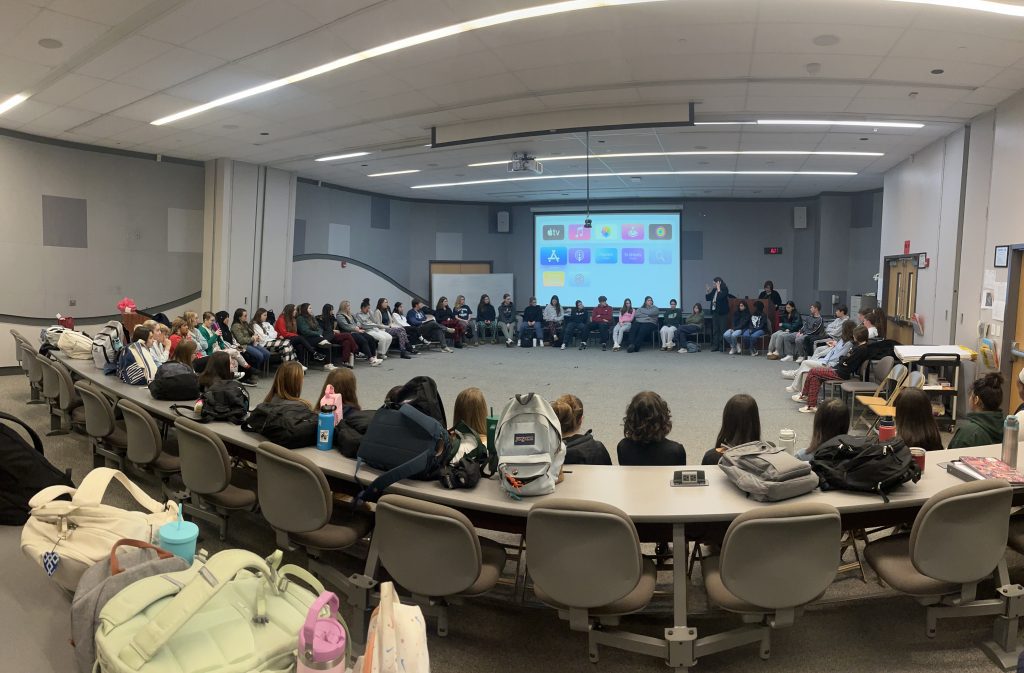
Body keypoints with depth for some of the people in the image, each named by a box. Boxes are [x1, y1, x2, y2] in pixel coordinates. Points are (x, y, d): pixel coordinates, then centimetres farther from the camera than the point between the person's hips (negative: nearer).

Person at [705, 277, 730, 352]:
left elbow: (720, 297, -22)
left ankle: (722, 346, -1)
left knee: (722, 330, -4)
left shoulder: (724, 289, -7)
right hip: (714, 312, 7)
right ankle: (715, 346, 12)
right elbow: (707, 298, 16)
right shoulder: (714, 290, 11)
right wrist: (707, 292, 1)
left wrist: (718, 289, -15)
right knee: (715, 330, 8)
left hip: (722, 312, -7)